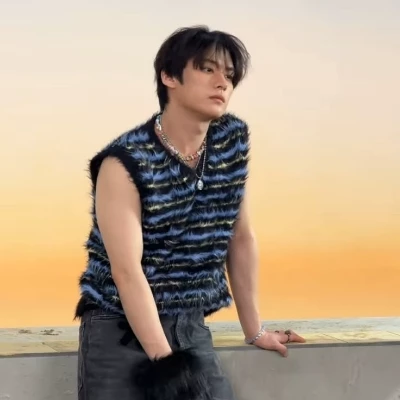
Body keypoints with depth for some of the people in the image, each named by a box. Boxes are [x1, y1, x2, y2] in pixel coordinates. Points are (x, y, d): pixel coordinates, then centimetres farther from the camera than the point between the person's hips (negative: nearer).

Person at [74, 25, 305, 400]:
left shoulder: (234, 141, 1)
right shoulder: (124, 162, -17)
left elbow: (240, 238, 8)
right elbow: (127, 271, -20)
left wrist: (255, 331, 10)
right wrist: (165, 361, -24)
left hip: (191, 327, 4)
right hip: (120, 328, -4)